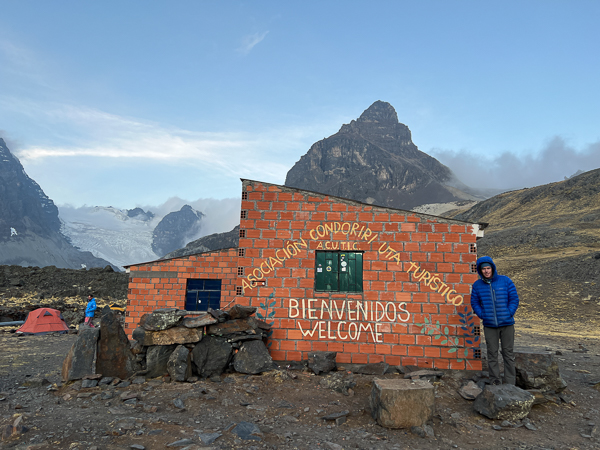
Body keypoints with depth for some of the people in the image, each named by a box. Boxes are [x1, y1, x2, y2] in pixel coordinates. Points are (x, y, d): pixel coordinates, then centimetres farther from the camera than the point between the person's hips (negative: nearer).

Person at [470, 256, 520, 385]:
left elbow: (514, 299, 0)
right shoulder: (477, 285, 0)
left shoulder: (506, 281, -4)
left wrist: (509, 314, -8)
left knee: (508, 353, 8)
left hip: (507, 324, -1)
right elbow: (474, 302, 7)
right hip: (489, 326, 1)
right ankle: (494, 381, 18)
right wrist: (482, 315, -4)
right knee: (492, 353, 8)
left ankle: (510, 382, 18)